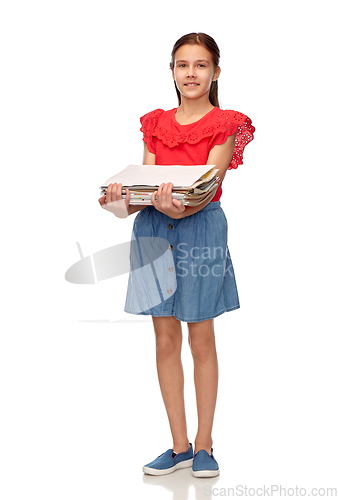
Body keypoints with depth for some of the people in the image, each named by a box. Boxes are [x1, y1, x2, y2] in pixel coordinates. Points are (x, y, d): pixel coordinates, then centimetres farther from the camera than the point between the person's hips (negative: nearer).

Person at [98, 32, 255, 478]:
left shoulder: (225, 124, 1)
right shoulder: (155, 124, 13)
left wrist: (179, 207, -31)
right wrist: (124, 202, -17)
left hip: (201, 228, -4)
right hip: (153, 229, 4)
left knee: (201, 340, 3)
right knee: (166, 339, 6)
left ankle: (204, 445, 15)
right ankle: (180, 445, 16)